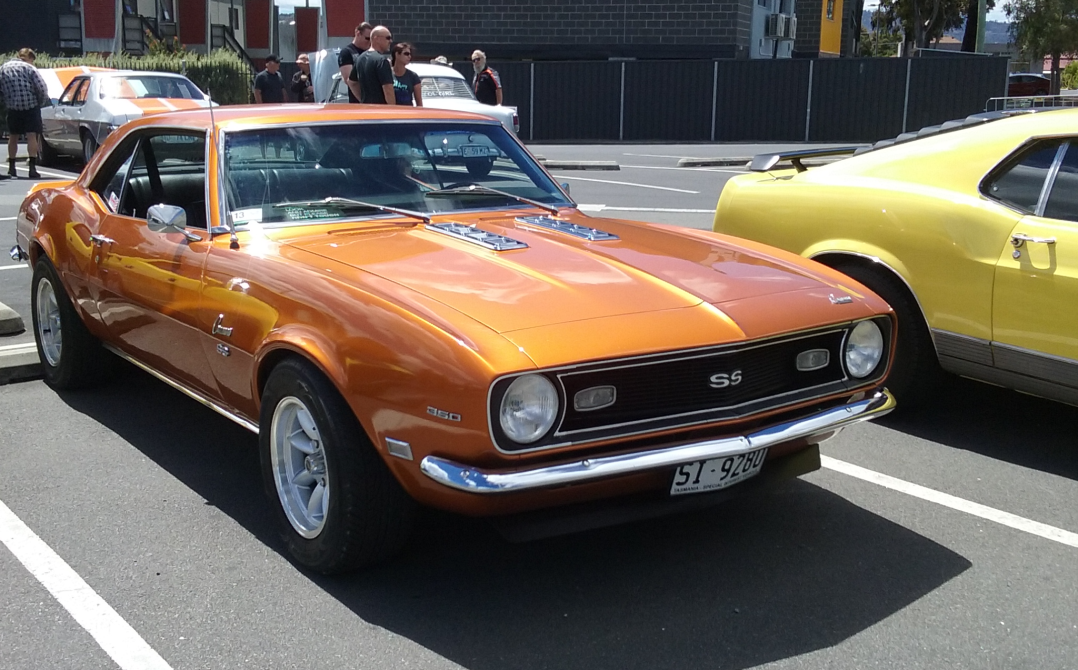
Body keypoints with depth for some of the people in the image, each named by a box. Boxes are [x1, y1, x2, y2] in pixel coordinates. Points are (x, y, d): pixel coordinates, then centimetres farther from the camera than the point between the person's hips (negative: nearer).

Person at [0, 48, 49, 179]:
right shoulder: (29, 68, -6)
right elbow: (42, 89, -12)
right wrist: (41, 103, 2)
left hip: (13, 108, 4)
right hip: (31, 106, -4)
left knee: (13, 137, 17)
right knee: (32, 136, -3)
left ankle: (11, 167, 22)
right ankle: (32, 168, -11)